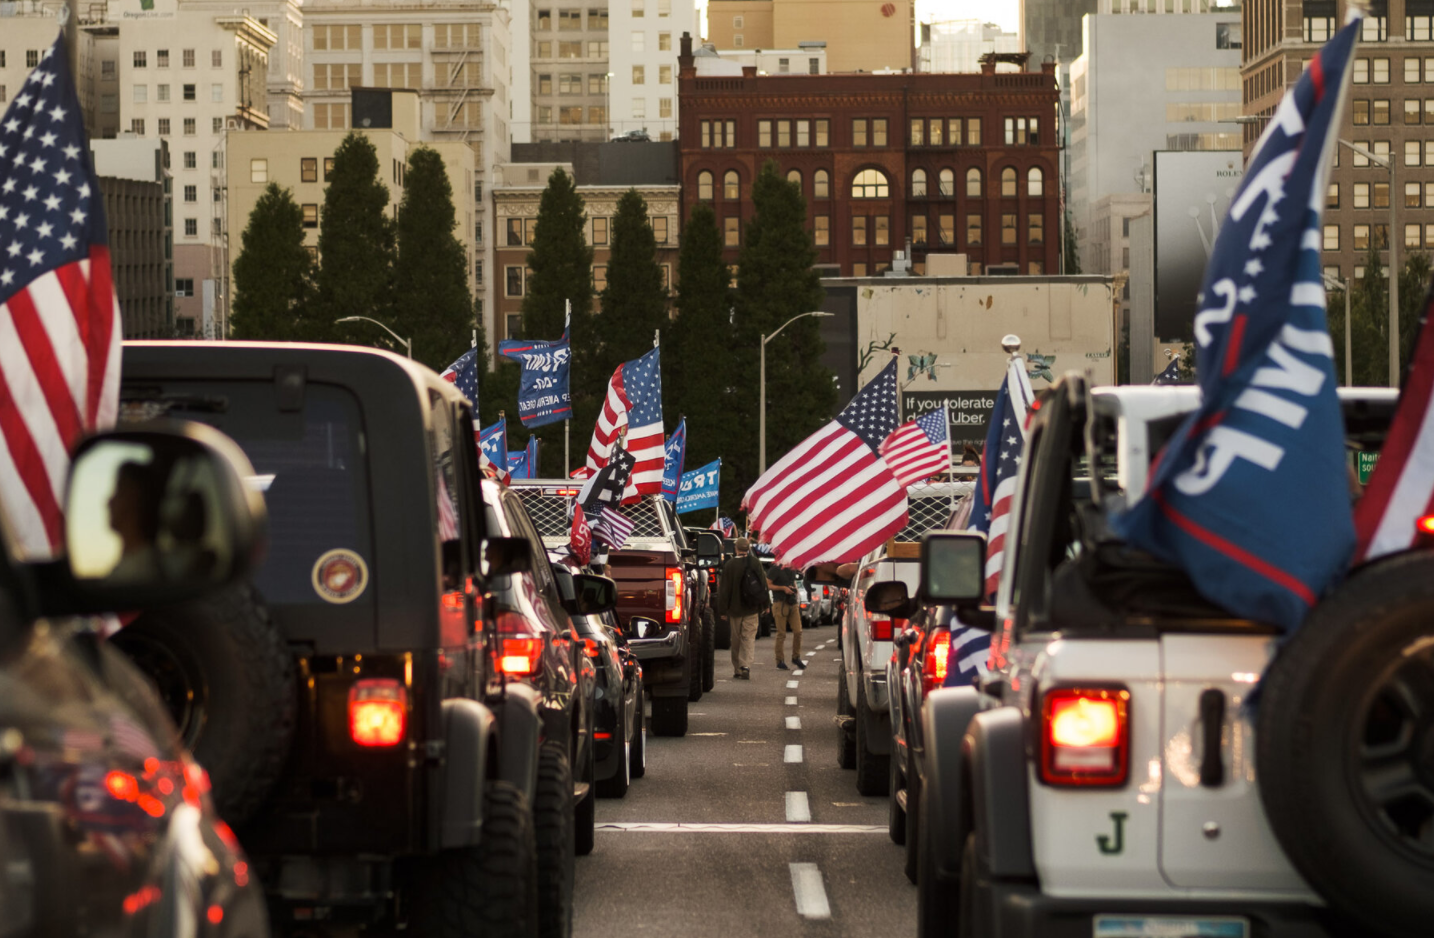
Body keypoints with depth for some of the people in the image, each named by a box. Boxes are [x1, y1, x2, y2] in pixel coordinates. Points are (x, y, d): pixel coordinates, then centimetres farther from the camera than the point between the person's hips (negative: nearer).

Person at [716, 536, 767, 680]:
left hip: (735, 609, 0)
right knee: (749, 638, 0)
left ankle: (737, 670, 16)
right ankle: (746, 666, -19)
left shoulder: (730, 565, -8)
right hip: (752, 609, 0)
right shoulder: (756, 563, -3)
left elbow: (724, 589, -5)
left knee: (736, 640, 11)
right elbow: (763, 585, 3)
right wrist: (764, 605, 14)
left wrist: (723, 609, 2)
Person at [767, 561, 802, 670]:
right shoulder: (776, 569, -6)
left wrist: (795, 590, 10)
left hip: (793, 603, 6)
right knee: (781, 634, -3)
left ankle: (796, 658, 13)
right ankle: (780, 660, 4)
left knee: (798, 631, -1)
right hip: (781, 603, -6)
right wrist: (783, 588, -15)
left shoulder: (792, 569, 15)